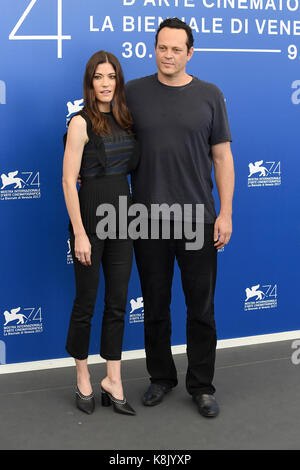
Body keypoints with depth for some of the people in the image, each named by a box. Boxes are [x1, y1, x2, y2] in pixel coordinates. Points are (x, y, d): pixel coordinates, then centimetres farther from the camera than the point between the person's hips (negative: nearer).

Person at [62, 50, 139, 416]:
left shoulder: (125, 121, 9)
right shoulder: (81, 123, -9)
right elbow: (69, 180, -13)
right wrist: (80, 234, -17)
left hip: (122, 218, 6)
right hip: (90, 217, -6)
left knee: (117, 302, 9)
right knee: (86, 302, 6)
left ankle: (113, 380, 19)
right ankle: (82, 377, 24)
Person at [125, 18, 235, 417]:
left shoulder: (209, 95, 2)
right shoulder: (134, 92, 3)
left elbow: (222, 157, 2)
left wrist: (225, 213, -3)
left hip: (198, 219, 0)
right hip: (148, 219, 1)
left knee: (201, 309, 7)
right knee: (155, 306, 13)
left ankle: (201, 385, 23)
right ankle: (161, 377, 31)